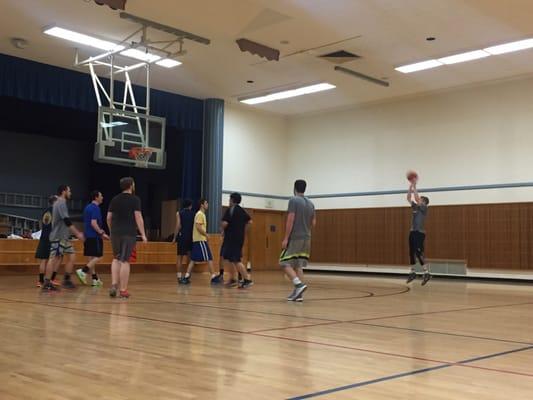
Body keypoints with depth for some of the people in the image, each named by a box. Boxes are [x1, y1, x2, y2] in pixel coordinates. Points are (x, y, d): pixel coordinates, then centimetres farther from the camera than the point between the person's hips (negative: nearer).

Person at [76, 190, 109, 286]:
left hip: (88, 236, 9)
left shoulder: (87, 207, 16)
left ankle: (95, 279, 13)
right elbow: (93, 223, -21)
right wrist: (102, 233, -18)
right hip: (95, 236, -9)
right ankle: (83, 271, -14)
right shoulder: (95, 208, -13)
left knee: (92, 258, 9)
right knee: (98, 257, -4)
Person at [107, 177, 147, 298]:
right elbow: (138, 217, -10)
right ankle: (123, 290, 1)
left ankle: (114, 284, 5)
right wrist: (143, 234, -9)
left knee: (116, 258, 19)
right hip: (129, 234, -4)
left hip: (115, 233, 4)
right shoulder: (135, 199, -3)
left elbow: (108, 217, 11)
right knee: (125, 261, -2)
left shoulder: (115, 199, 11)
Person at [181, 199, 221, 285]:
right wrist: (206, 235, -13)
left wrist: (205, 234, 13)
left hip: (196, 240, 10)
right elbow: (198, 227, -21)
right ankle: (213, 277, -4)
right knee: (209, 258, -6)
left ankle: (186, 277, 5)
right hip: (201, 240, -10)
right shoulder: (200, 214, -11)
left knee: (193, 259, 7)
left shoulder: (201, 214, 19)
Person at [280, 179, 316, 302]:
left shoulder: (293, 200, -8)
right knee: (298, 266, 8)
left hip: (294, 238, -7)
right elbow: (313, 222, 15)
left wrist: (285, 238, -13)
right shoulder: (310, 203, 13)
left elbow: (290, 220, -14)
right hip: (306, 238, 7)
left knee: (285, 263, -1)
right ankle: (298, 293, 4)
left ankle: (299, 285, -18)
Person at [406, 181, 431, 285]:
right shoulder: (415, 207, 15)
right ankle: (412, 273, 20)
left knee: (419, 253, -14)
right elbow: (409, 198, 13)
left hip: (420, 233, -8)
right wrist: (410, 186, 4)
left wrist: (414, 187, -14)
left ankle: (427, 273, -12)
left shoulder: (424, 208, -6)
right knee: (411, 253, 10)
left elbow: (417, 199, -18)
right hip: (413, 232, 8)